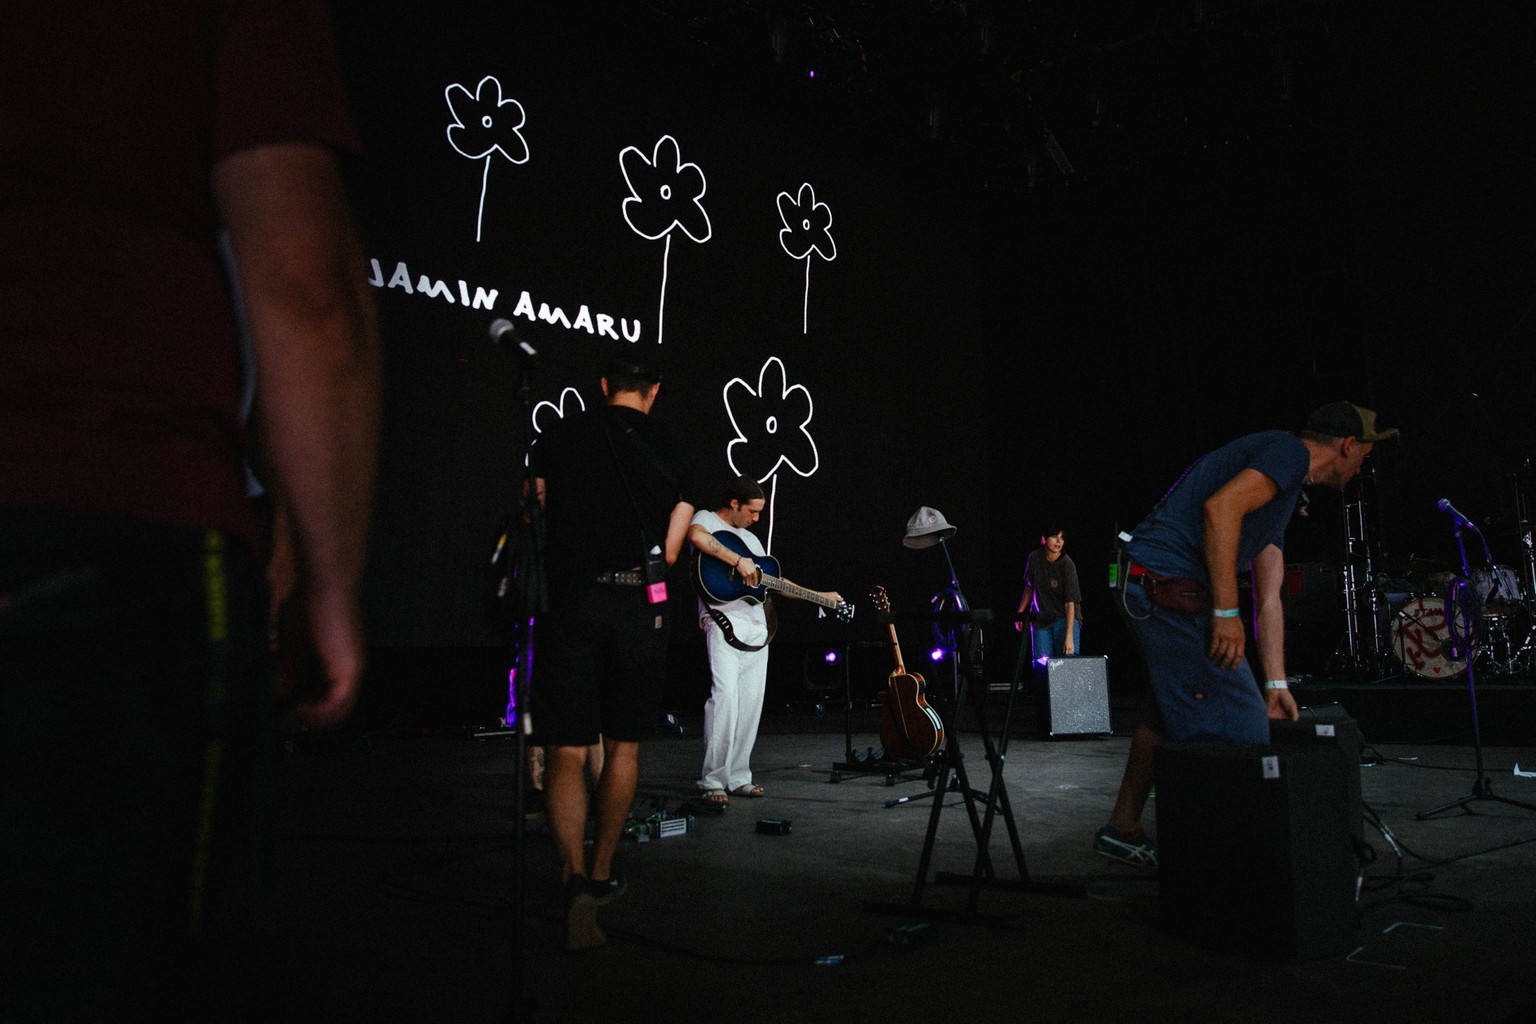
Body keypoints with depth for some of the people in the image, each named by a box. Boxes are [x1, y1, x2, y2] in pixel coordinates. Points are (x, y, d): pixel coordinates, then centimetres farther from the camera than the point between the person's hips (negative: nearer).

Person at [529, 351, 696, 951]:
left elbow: (540, 518, 10)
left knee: (566, 751, 0)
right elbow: (670, 551, 5)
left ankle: (574, 877, -18)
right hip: (639, 605, 1)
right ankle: (602, 874, 25)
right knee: (623, 746, 15)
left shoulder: (557, 440, 6)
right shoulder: (674, 452, 6)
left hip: (570, 601, -1)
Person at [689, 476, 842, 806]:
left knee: (750, 704, 5)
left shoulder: (752, 540, 26)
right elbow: (695, 536, -23)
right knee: (725, 695, -19)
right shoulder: (706, 519, 3)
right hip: (723, 622, -8)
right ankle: (713, 780, -13)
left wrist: (820, 596, 20)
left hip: (756, 627, 8)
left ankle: (738, 778, 12)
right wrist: (738, 560, -20)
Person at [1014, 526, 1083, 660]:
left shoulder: (1067, 565, -17)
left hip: (1066, 618, -4)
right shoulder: (1034, 558, -3)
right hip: (1040, 619, 4)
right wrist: (1020, 613, 16)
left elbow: (1070, 603, -22)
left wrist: (1069, 637, -28)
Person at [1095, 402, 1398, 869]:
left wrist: (1275, 684, 21)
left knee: (1170, 713, 23)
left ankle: (1122, 829, 33)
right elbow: (1221, 507, -22)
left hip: (1146, 587, 11)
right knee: (1240, 731, -6)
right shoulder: (1291, 450, -4)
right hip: (1169, 584, -11)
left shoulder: (1284, 490, 26)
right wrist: (1227, 612, -21)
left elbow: (1268, 598, 24)